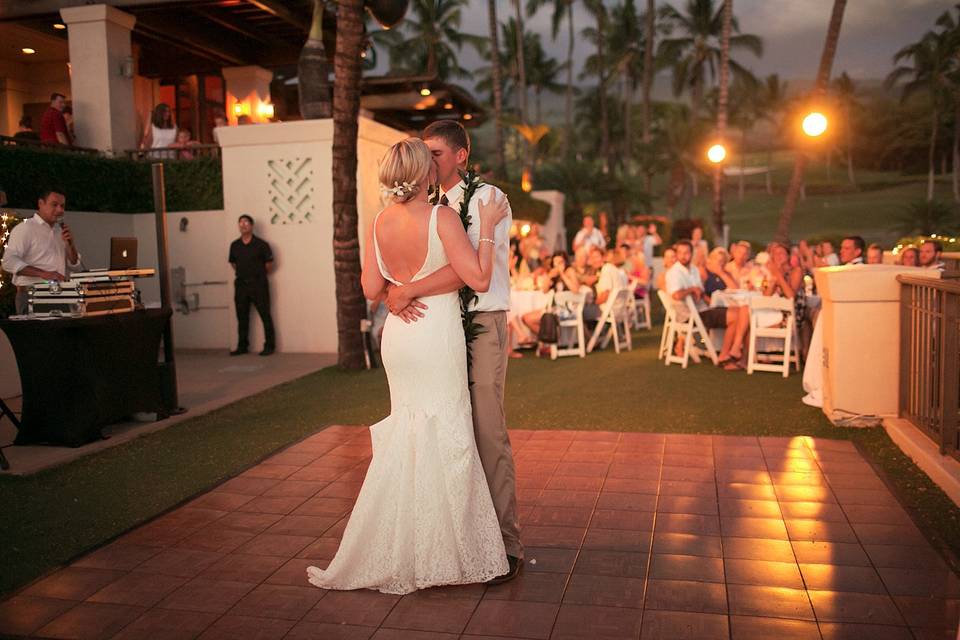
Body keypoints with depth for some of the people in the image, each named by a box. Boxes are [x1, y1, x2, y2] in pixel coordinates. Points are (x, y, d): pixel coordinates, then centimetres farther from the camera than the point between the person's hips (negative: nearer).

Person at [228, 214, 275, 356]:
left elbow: (269, 264, 0)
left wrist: (259, 275, 8)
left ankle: (269, 346, 3)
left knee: (265, 315, -2)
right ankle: (242, 346, 18)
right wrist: (241, 273, 15)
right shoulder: (234, 245, 7)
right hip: (241, 284, 5)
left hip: (258, 284, -5)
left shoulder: (261, 244, -6)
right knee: (242, 316, 9)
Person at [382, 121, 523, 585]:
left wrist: (409, 291, -17)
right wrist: (395, 294, -11)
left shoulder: (487, 199, -5)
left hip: (481, 325, -6)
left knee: (488, 434, -5)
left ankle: (505, 544, 6)